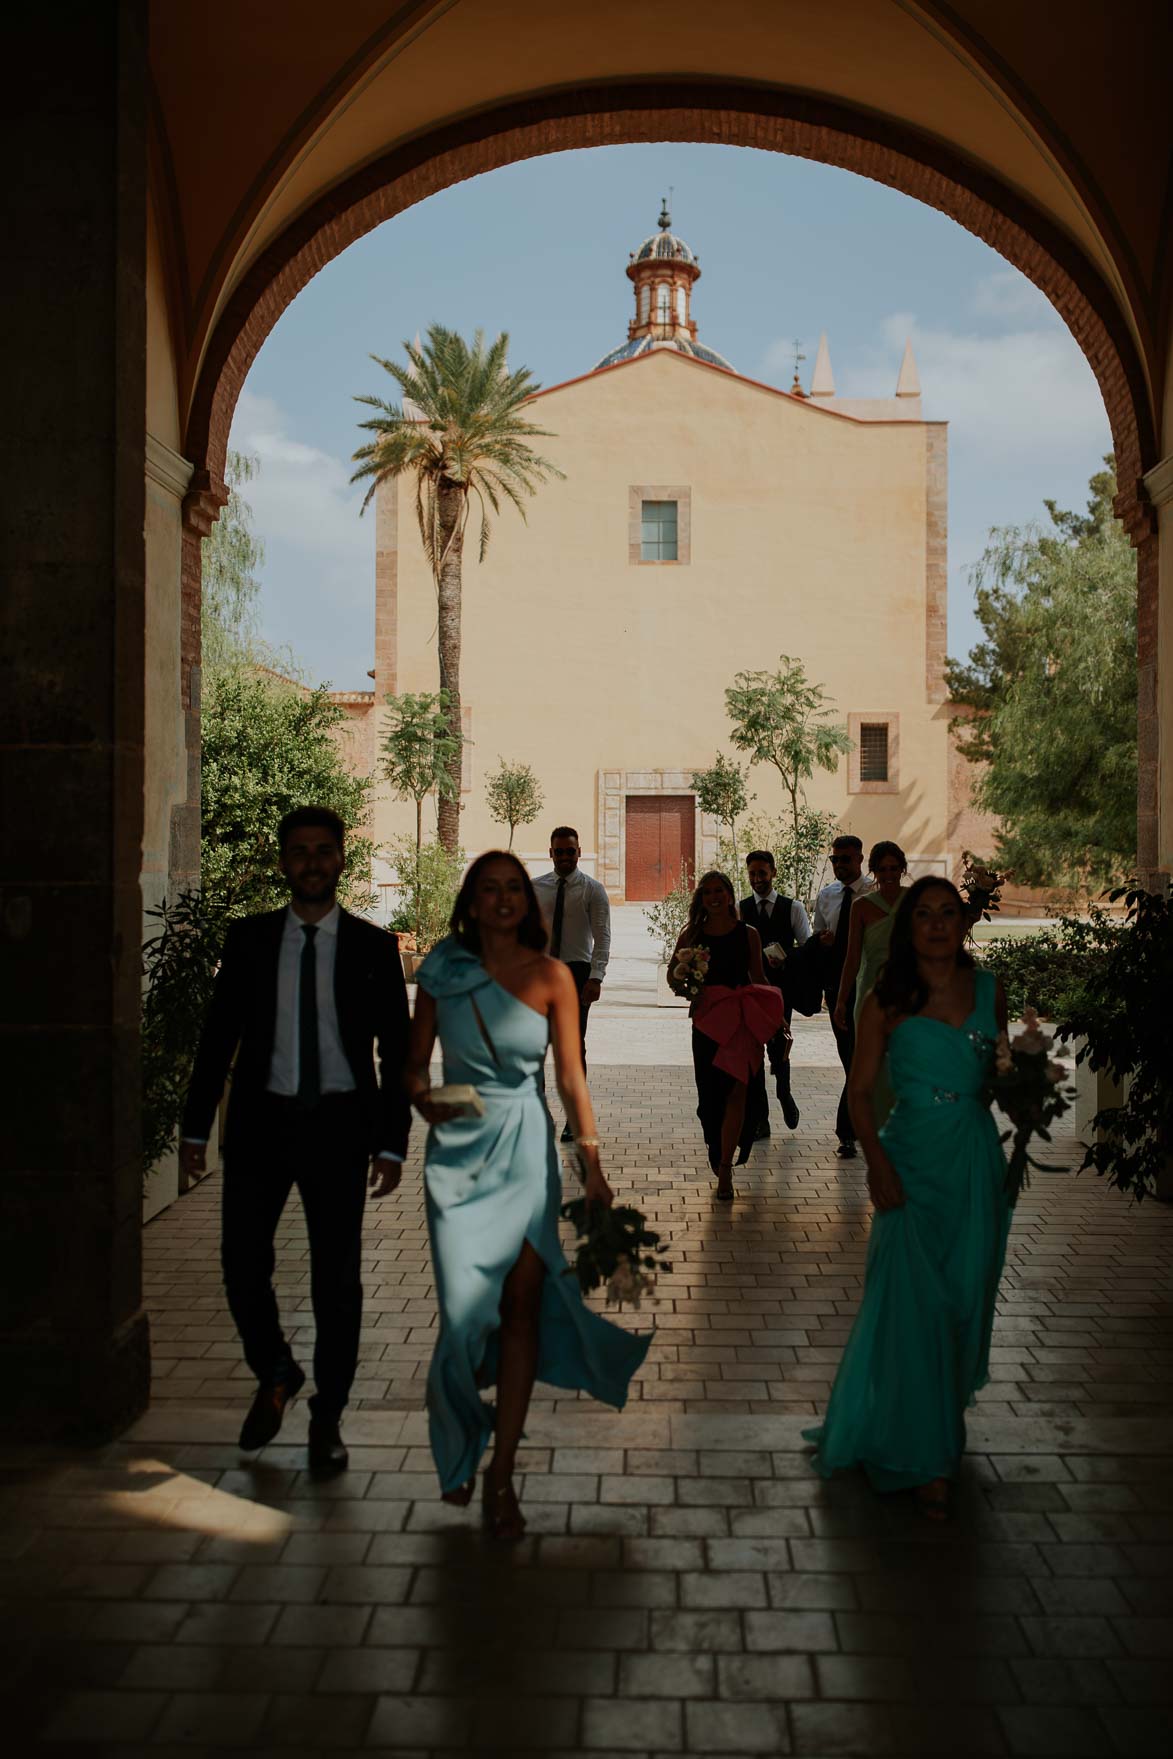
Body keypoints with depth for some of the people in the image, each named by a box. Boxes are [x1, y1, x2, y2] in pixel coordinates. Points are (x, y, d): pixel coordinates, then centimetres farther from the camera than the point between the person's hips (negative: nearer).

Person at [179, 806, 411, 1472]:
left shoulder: (373, 946, 0)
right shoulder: (250, 939, 4)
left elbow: (397, 1050, 1)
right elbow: (219, 1035, 7)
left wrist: (392, 1143, -5)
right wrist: (196, 1126, 3)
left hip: (338, 1124, -1)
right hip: (261, 1119, 1)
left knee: (336, 1277, 6)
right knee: (243, 1265, 0)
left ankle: (328, 1416, 23)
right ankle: (276, 1377, 30)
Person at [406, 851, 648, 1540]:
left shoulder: (551, 976, 1)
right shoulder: (443, 971, 2)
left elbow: (571, 1075, 0)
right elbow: (416, 1061, 7)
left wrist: (593, 1164, -6)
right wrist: (426, 1101, -15)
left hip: (527, 1151, 0)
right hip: (459, 1150, 0)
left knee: (521, 1306, -1)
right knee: (465, 1307, -5)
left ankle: (502, 1475, 11)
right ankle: (460, 1451, 24)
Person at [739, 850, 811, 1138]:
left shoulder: (793, 908, 3)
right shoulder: (740, 909, 7)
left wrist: (786, 961, -18)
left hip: (781, 987, -1)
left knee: (778, 1048, -2)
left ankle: (784, 1094, 32)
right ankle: (759, 1119, 9)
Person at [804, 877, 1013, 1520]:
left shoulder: (987, 989, 5)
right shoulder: (888, 999, -6)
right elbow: (860, 1090, -5)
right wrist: (877, 1164, -15)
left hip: (977, 1159, 4)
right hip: (912, 1160, -3)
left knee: (964, 1296, 11)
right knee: (913, 1304, -4)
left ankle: (946, 1412, 35)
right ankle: (925, 1459, 7)